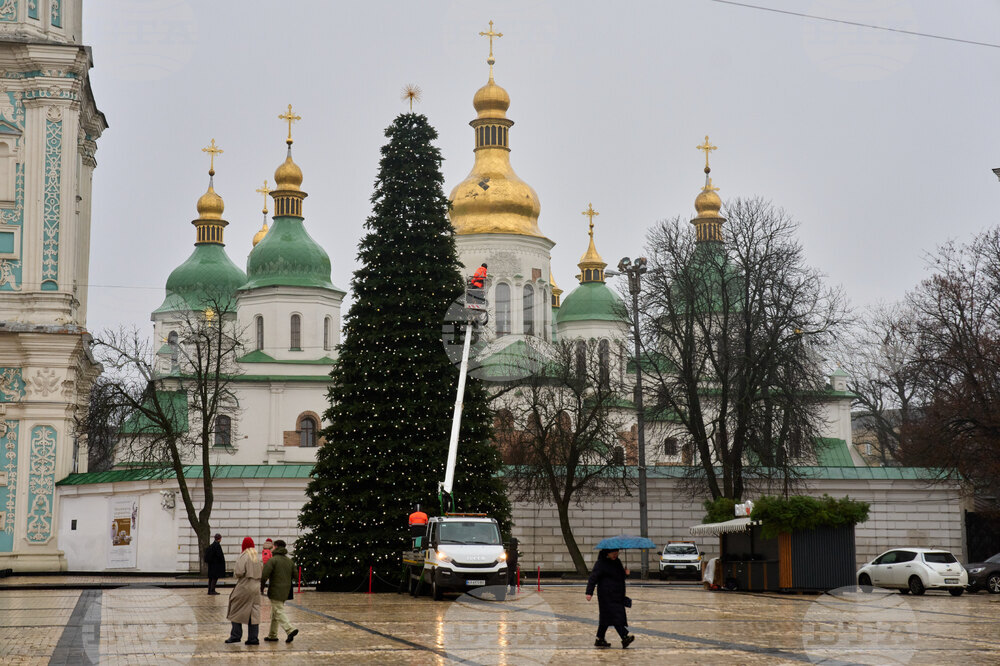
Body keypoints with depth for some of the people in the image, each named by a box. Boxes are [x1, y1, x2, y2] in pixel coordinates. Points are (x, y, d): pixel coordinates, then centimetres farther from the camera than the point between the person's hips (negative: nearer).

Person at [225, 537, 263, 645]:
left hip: (244, 587, -6)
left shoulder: (244, 557, -13)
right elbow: (262, 572, 9)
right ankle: (253, 638, 5)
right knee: (254, 613, 6)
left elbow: (239, 572, -20)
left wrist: (234, 571, 0)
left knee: (236, 611, 8)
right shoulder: (259, 557, 6)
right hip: (256, 588, 6)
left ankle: (235, 635, 9)